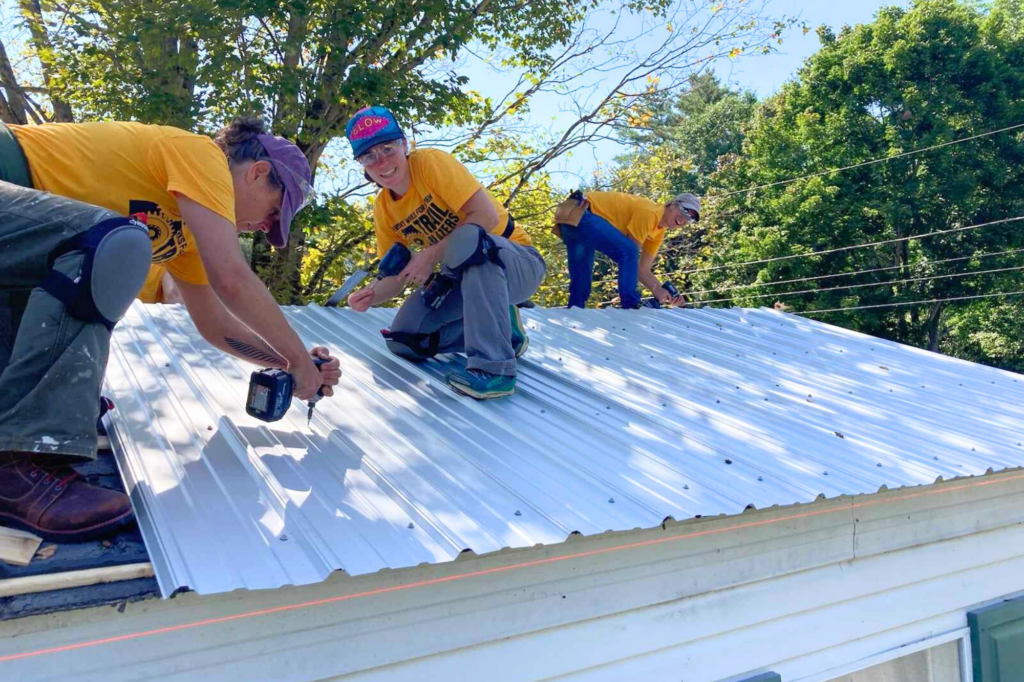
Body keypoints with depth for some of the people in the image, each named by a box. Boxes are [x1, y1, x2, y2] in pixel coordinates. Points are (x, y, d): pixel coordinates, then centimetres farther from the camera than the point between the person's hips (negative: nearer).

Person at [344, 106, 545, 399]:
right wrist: (370, 295, -19)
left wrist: (432, 255, -26)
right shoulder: (382, 209, 1)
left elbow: (487, 215, -26)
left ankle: (494, 365, -34)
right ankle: (502, 332, 9)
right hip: (464, 277, 7)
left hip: (519, 264, -7)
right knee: (402, 341, -7)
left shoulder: (430, 162, -17)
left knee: (469, 238, -39)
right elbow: (396, 275, 2)